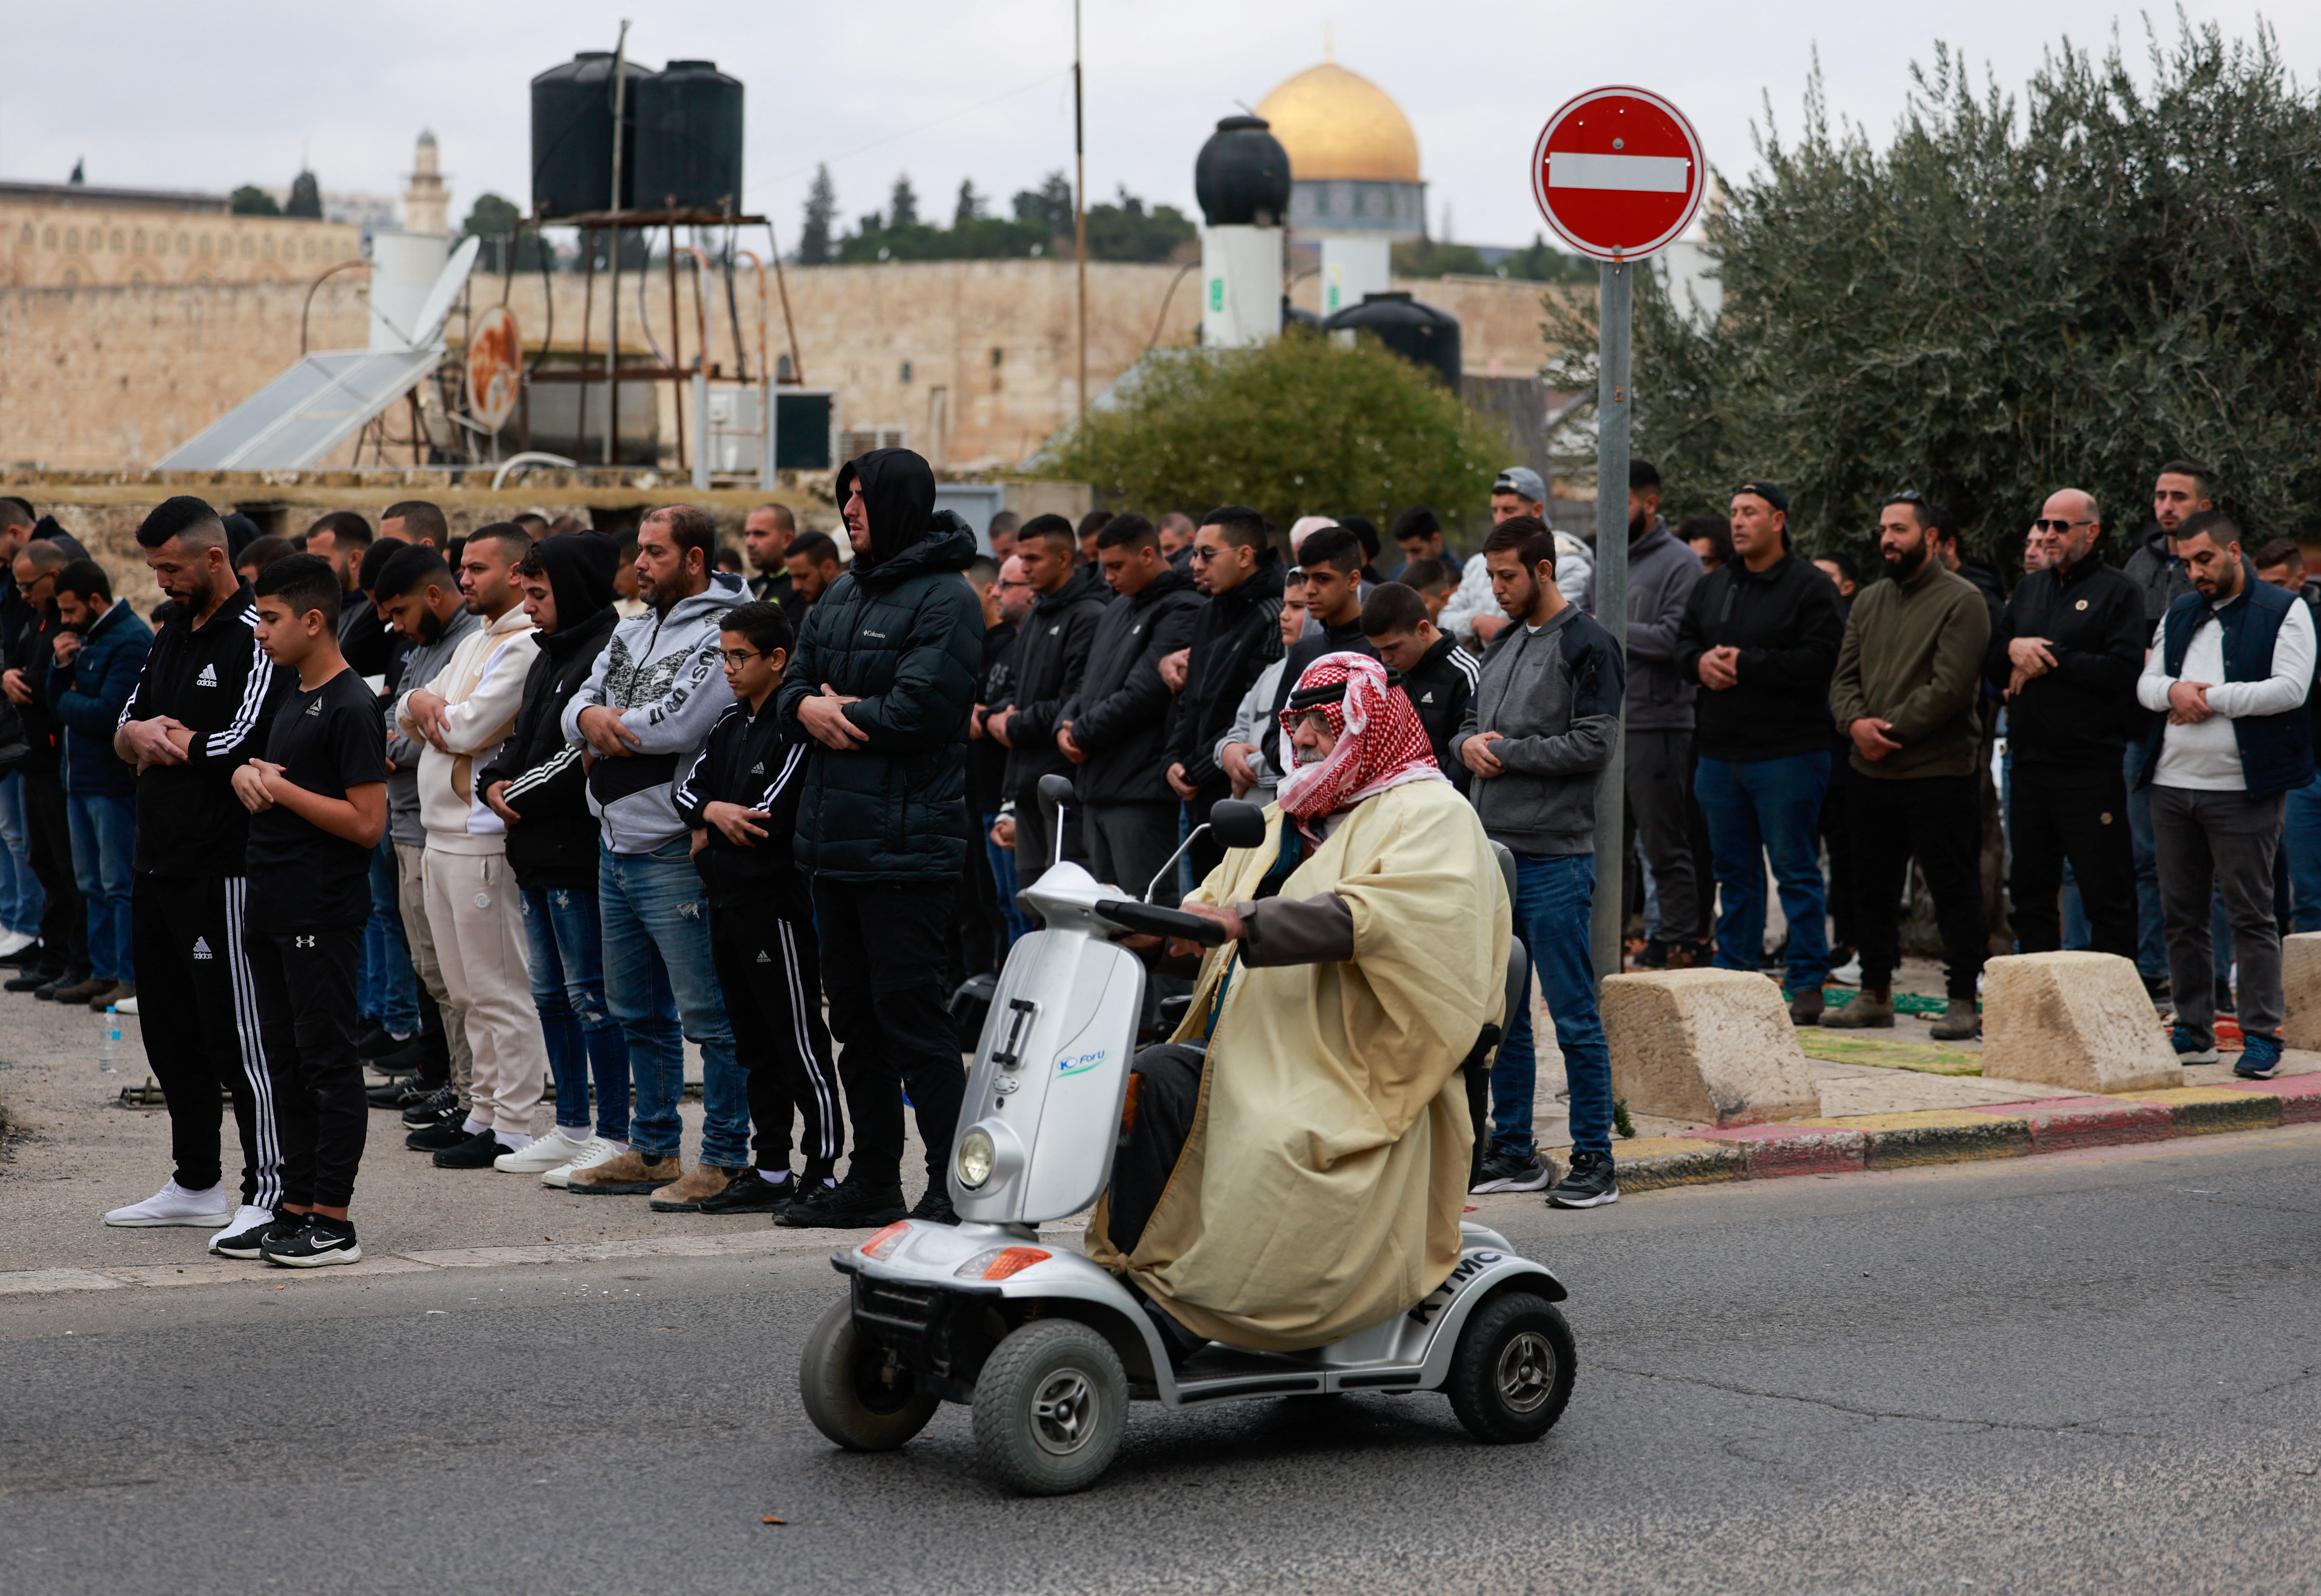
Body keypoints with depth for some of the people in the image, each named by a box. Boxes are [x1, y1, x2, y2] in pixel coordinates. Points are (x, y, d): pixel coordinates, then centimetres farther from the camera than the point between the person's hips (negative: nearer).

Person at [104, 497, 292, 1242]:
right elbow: (126, 731, 18)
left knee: (236, 1033, -6)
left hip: (220, 868, -9)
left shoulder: (255, 638, -13)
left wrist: (166, 742, -4)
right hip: (157, 865, 9)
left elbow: (238, 747, -21)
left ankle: (267, 1194, -2)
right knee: (170, 1030, 15)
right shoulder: (173, 634, 16)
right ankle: (196, 1185, 25)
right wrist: (143, 733, -6)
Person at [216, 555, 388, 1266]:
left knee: (328, 1060, -4)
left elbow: (367, 823, -20)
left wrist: (277, 787, -15)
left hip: (324, 914, -10)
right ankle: (297, 1207, 20)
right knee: (287, 1063, 13)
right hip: (274, 910, 10)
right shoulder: (294, 696, 14)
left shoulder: (350, 708, -14)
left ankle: (333, 1222, 0)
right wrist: (250, 774, 3)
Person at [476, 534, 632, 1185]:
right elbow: (521, 741, 23)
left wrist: (519, 796, -10)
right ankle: (573, 1127, 23)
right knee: (551, 995, 15)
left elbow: (582, 755, -20)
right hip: (537, 853, 10)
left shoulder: (606, 655, -14)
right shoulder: (550, 657, 18)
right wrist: (495, 783, 2)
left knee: (591, 995, -6)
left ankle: (615, 1137, -1)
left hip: (579, 852, -10)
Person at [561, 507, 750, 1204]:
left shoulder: (723, 632, -12)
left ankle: (725, 1159, 3)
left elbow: (676, 725, -22)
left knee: (707, 1015, -4)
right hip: (616, 845, 9)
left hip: (674, 853, -9)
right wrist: (591, 717, -12)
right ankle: (652, 1151, 27)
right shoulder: (632, 630, 15)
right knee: (638, 1012, 17)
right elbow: (576, 706, 11)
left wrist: (609, 721, -6)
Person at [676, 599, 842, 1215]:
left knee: (800, 1043, -5)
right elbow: (687, 788, 13)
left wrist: (713, 834, -3)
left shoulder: (796, 730, -12)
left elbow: (769, 817, -18)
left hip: (777, 903, -9)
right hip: (729, 903, 9)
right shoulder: (731, 724, 15)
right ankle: (771, 1170, 19)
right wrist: (715, 812, -8)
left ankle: (823, 1172, -2)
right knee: (755, 1043, 13)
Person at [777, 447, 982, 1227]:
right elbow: (794, 687, 16)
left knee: (911, 1017, -9)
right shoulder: (844, 594, 17)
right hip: (837, 840, 9)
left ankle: (955, 1185, -3)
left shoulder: (945, 600, -11)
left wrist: (837, 711, -7)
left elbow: (919, 712, -20)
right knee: (855, 1016, 14)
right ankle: (871, 1182, 23)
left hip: (905, 844, -9)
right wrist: (809, 709, -8)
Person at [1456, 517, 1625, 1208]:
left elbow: (1593, 745, -15)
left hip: (1554, 858, -8)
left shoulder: (1587, 646, -7)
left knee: (1574, 1014, -4)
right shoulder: (1503, 643, 17)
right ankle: (1513, 1152, 20)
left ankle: (1595, 1159, 1)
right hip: (1494, 851, 8)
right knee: (1503, 1013, 12)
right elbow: (1471, 725, 22)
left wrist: (1506, 751, -10)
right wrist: (1471, 745, -1)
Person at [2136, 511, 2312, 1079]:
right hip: (2172, 785, 6)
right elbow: (2145, 684, 14)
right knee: (2182, 914, 9)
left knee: (2251, 915, -4)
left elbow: (2290, 689, -14)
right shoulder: (2179, 615, 17)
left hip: (2242, 791, -6)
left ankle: (2262, 1035, -1)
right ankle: (2194, 1031, 17)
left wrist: (2211, 698, -13)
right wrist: (2174, 691, -9)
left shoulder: (2285, 612, -2)